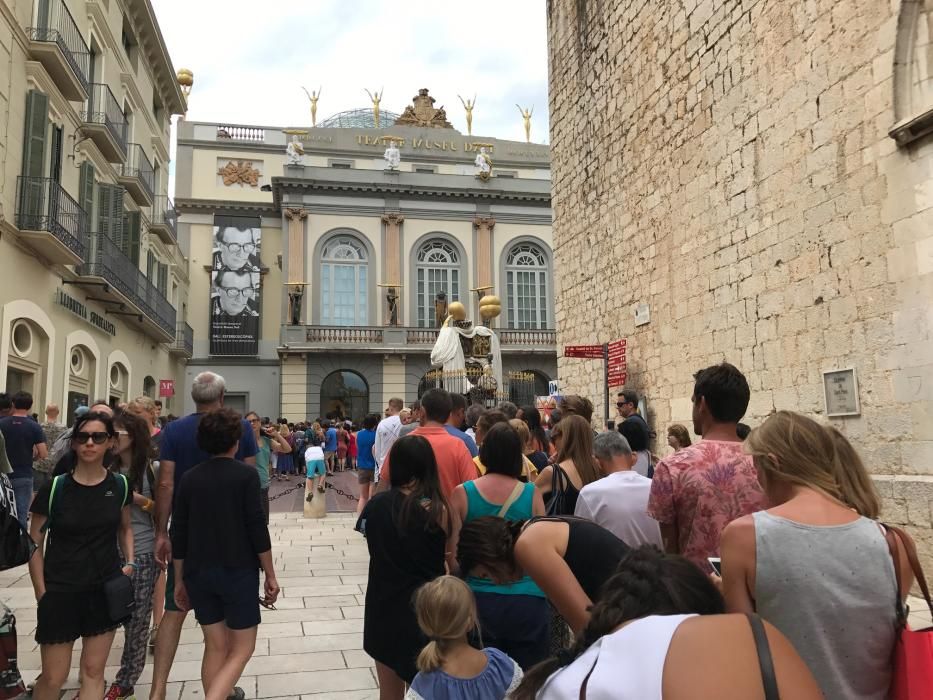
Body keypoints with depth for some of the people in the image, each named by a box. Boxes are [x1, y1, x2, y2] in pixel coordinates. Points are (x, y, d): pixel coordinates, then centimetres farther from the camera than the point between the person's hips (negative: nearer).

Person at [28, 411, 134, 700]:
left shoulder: (119, 485, -2)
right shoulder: (55, 487, -10)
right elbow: (34, 544, -3)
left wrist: (129, 562, 1)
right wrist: (42, 593, -6)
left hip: (106, 589, 2)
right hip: (61, 591, -2)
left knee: (93, 671, 12)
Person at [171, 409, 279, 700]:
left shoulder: (189, 477, 3)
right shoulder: (246, 475, -9)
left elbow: (179, 534, 4)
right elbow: (257, 528, -12)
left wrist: (180, 580, 14)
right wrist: (270, 575, -3)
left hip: (199, 573, 4)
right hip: (238, 572, -4)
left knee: (215, 647, 16)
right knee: (242, 649, 5)